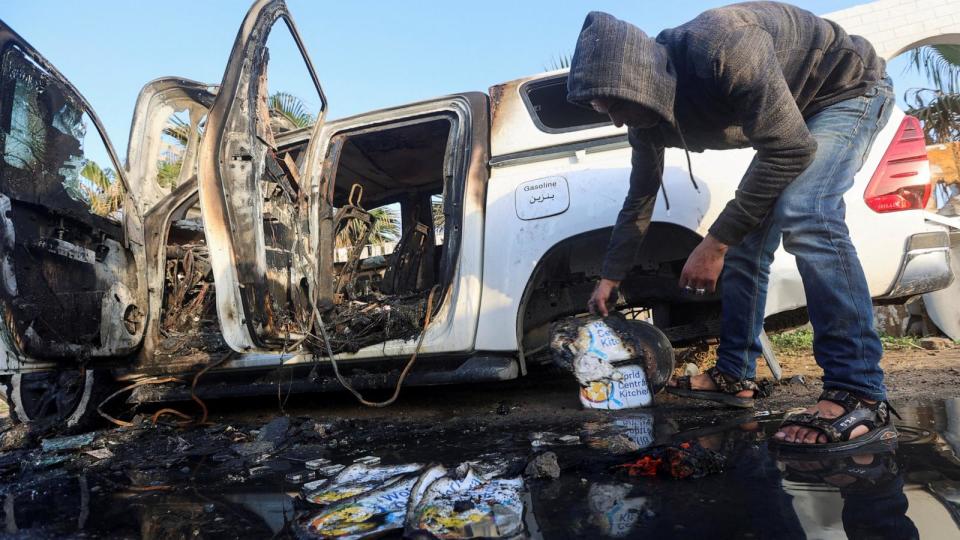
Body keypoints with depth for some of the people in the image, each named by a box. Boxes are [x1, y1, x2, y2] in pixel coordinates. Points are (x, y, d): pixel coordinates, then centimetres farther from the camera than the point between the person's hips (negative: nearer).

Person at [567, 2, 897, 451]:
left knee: (802, 216, -31)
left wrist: (716, 242, -35)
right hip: (783, 119, 8)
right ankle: (734, 376, 10)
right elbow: (640, 199, 3)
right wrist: (610, 278, 8)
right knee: (745, 241, 0)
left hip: (848, 88, -8)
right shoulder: (648, 115, -11)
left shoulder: (722, 49, -38)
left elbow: (791, 150, -35)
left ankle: (860, 397, -29)